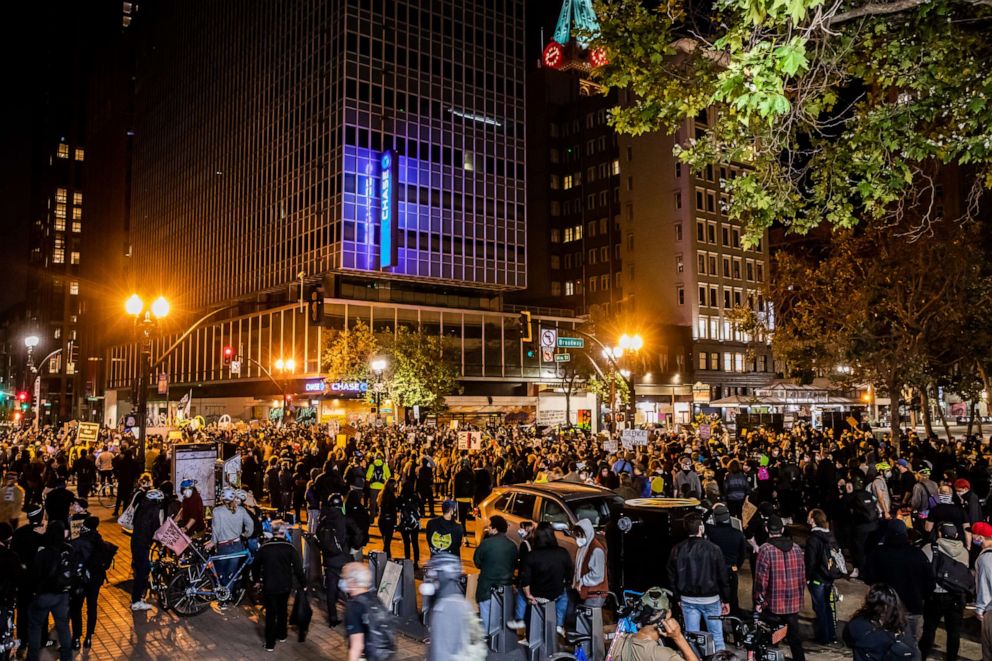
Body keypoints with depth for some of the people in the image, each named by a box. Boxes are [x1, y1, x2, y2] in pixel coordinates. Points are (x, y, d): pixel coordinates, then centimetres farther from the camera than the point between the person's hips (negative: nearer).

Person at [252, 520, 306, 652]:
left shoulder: (264, 548, -5)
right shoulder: (290, 548, -11)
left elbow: (255, 566, 6)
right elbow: (298, 567, -12)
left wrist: (257, 579, 23)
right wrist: (303, 583, -2)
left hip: (269, 586, 0)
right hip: (285, 586, 0)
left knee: (270, 613, 5)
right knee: (282, 611, 20)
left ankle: (270, 643, 3)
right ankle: (281, 635, 33)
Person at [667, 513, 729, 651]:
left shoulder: (677, 549, -4)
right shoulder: (713, 549, -13)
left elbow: (672, 577, 3)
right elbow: (722, 577, -7)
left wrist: (678, 598, 13)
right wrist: (726, 600, 4)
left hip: (688, 600, 3)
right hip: (710, 599, -2)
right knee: (716, 637, 9)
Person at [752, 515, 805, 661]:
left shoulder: (765, 549, -14)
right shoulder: (796, 548, 1)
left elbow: (761, 578, -15)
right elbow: (802, 575, 8)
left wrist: (759, 601, -6)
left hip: (773, 604, -4)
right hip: (794, 602, 5)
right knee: (794, 635, 17)